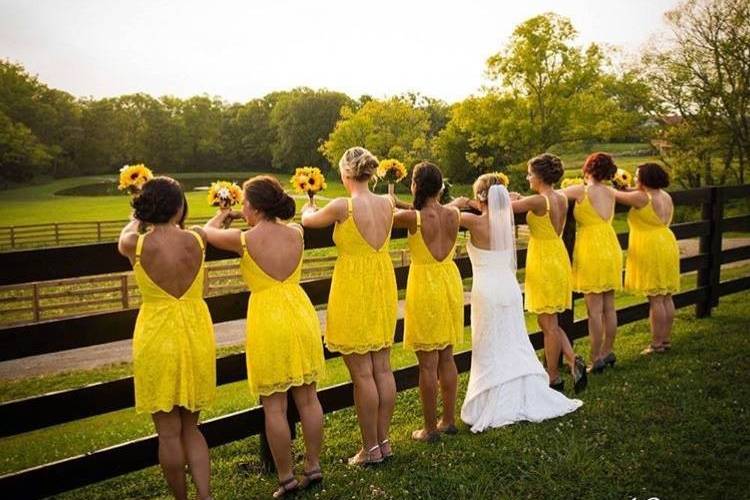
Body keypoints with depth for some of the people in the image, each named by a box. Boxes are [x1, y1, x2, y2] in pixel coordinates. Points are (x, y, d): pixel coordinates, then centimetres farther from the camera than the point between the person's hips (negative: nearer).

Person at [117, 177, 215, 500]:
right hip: (197, 336, 3)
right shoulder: (196, 240, -7)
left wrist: (138, 219, 37)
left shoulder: (136, 246, -11)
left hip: (158, 339, -3)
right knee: (191, 427, 18)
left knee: (169, 432, 9)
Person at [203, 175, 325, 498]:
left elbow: (208, 233, 10)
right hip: (301, 314, 5)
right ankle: (313, 467, 26)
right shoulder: (296, 233, 0)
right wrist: (258, 221, 40)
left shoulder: (245, 240, -11)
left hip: (268, 322, -5)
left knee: (274, 407, 6)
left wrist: (221, 216, 31)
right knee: (307, 398, 14)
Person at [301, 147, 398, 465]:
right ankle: (383, 441, 24)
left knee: (362, 374, 2)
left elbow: (308, 220, 3)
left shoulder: (343, 207, -16)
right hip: (383, 287, 6)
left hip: (354, 292, -6)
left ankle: (371, 448, 13)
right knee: (383, 369, 13)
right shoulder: (387, 204, 0)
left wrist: (309, 208, 26)